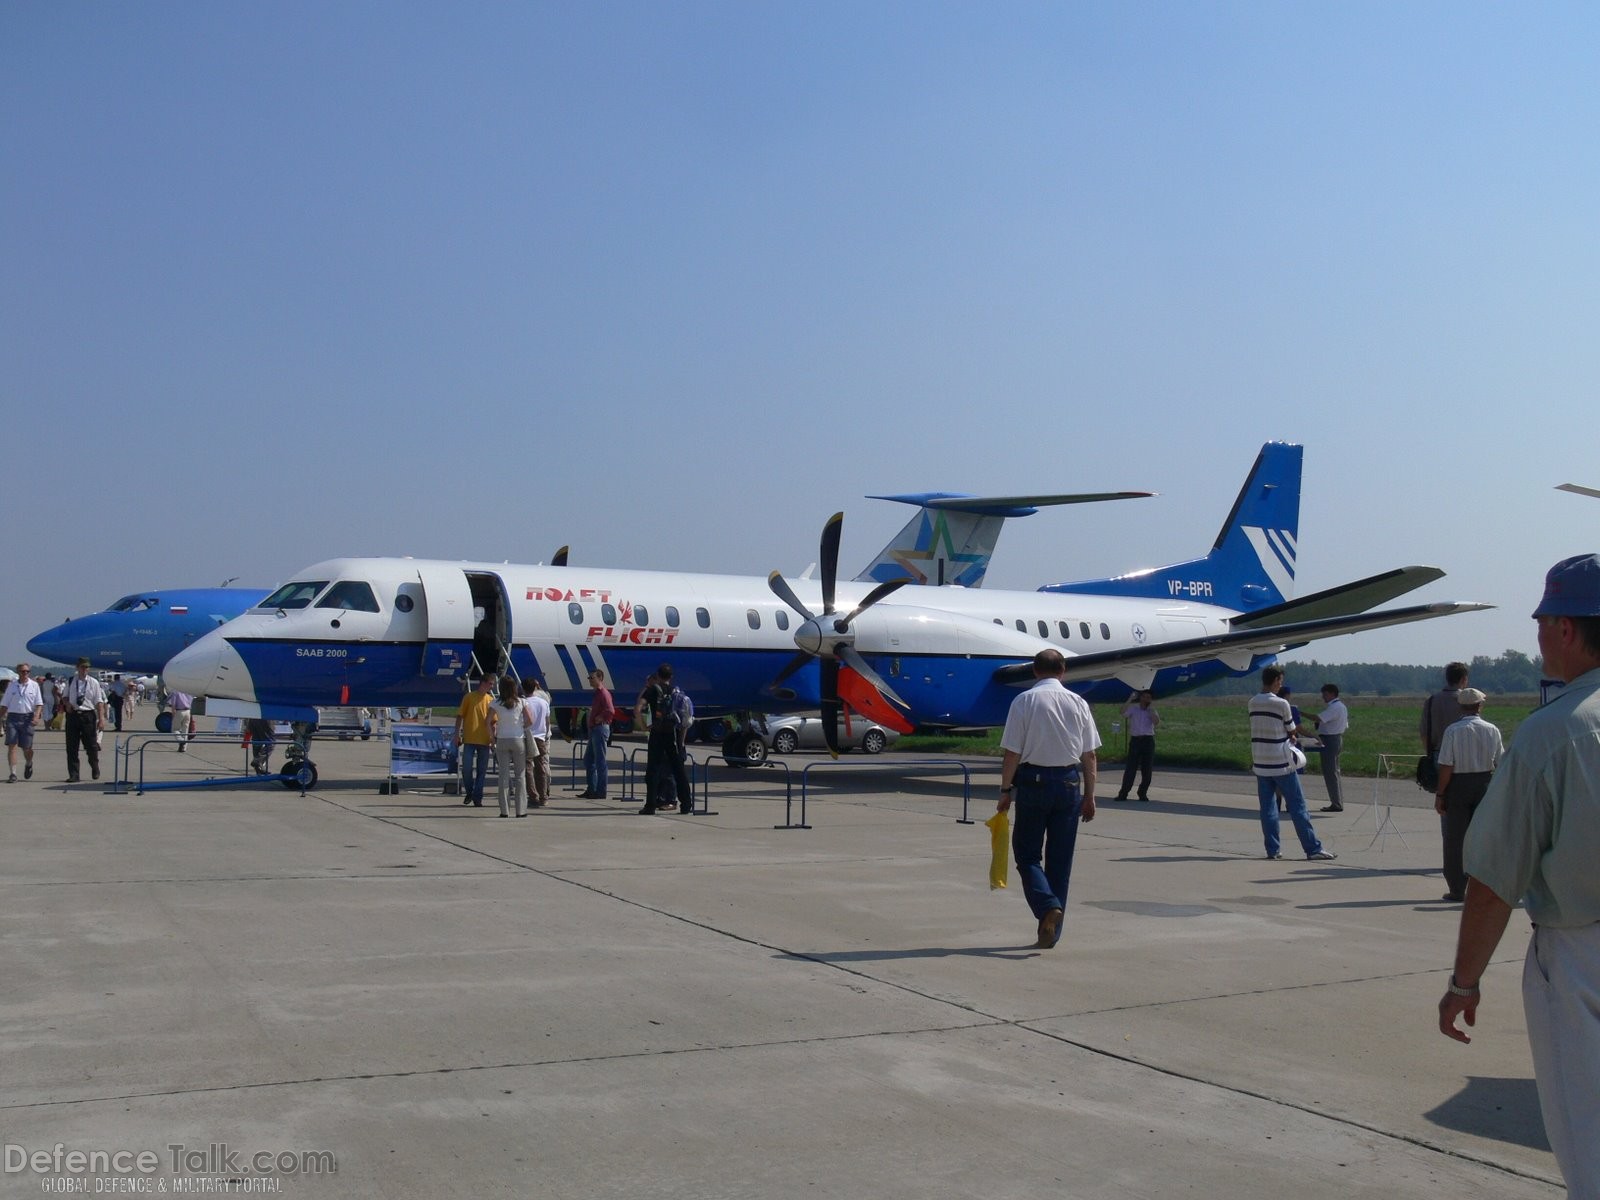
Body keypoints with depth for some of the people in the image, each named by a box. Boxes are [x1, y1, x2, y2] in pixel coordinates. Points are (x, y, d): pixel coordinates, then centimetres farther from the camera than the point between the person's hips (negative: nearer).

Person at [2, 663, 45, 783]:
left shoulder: (34, 685, 4)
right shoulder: (11, 685, 8)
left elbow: (39, 704, 2)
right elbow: (4, 704, 12)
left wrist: (37, 716, -13)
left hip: (27, 718, -1)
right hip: (12, 717, 1)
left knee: (27, 747, 3)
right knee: (12, 746, -6)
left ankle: (28, 764, 35)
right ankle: (13, 774, -5)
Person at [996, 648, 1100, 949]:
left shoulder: (1024, 701, -6)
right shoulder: (1078, 703, 2)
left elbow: (1011, 753, -8)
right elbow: (1090, 756, 4)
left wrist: (1005, 791, 1)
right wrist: (1089, 795, 12)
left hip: (1033, 781, -3)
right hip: (1069, 783, 3)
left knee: (1027, 854, 8)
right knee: (1061, 859, 10)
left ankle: (1048, 907, -18)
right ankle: (1051, 933, 14)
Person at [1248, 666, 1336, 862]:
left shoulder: (1253, 704, 5)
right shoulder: (1281, 704, -12)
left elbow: (1257, 732, 10)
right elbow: (1291, 731, 0)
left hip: (1260, 763, 5)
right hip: (1281, 764, -5)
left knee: (1267, 807, 7)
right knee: (1297, 807, -1)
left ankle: (1273, 849, 6)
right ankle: (1313, 849, 1)